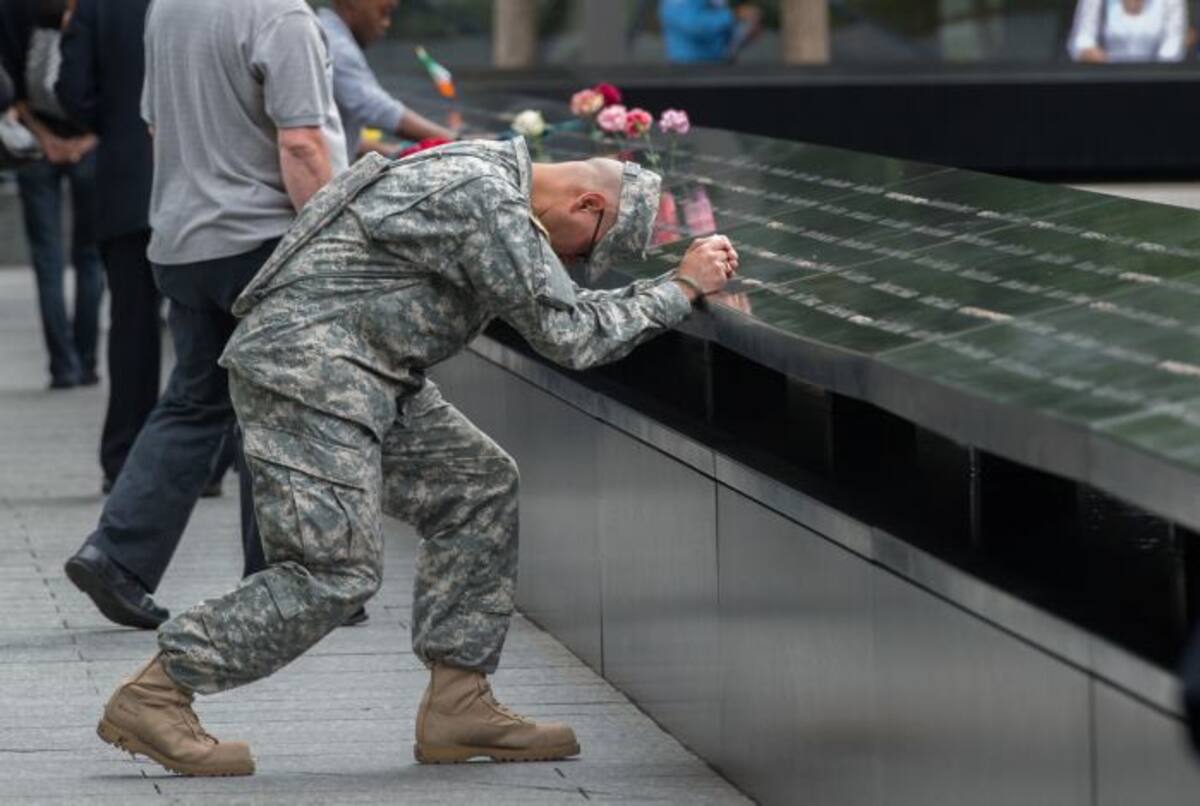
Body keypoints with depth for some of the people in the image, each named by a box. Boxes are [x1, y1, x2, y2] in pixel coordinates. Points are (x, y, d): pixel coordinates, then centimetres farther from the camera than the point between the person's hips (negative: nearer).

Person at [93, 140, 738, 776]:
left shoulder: (494, 173, 14)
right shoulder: (488, 202, -18)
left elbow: (554, 310, 27)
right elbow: (567, 336, -17)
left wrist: (665, 289, 17)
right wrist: (680, 290, -8)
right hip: (304, 364, -11)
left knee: (479, 486, 8)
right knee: (335, 571, -13)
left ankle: (457, 703, 8)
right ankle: (152, 697, -8)